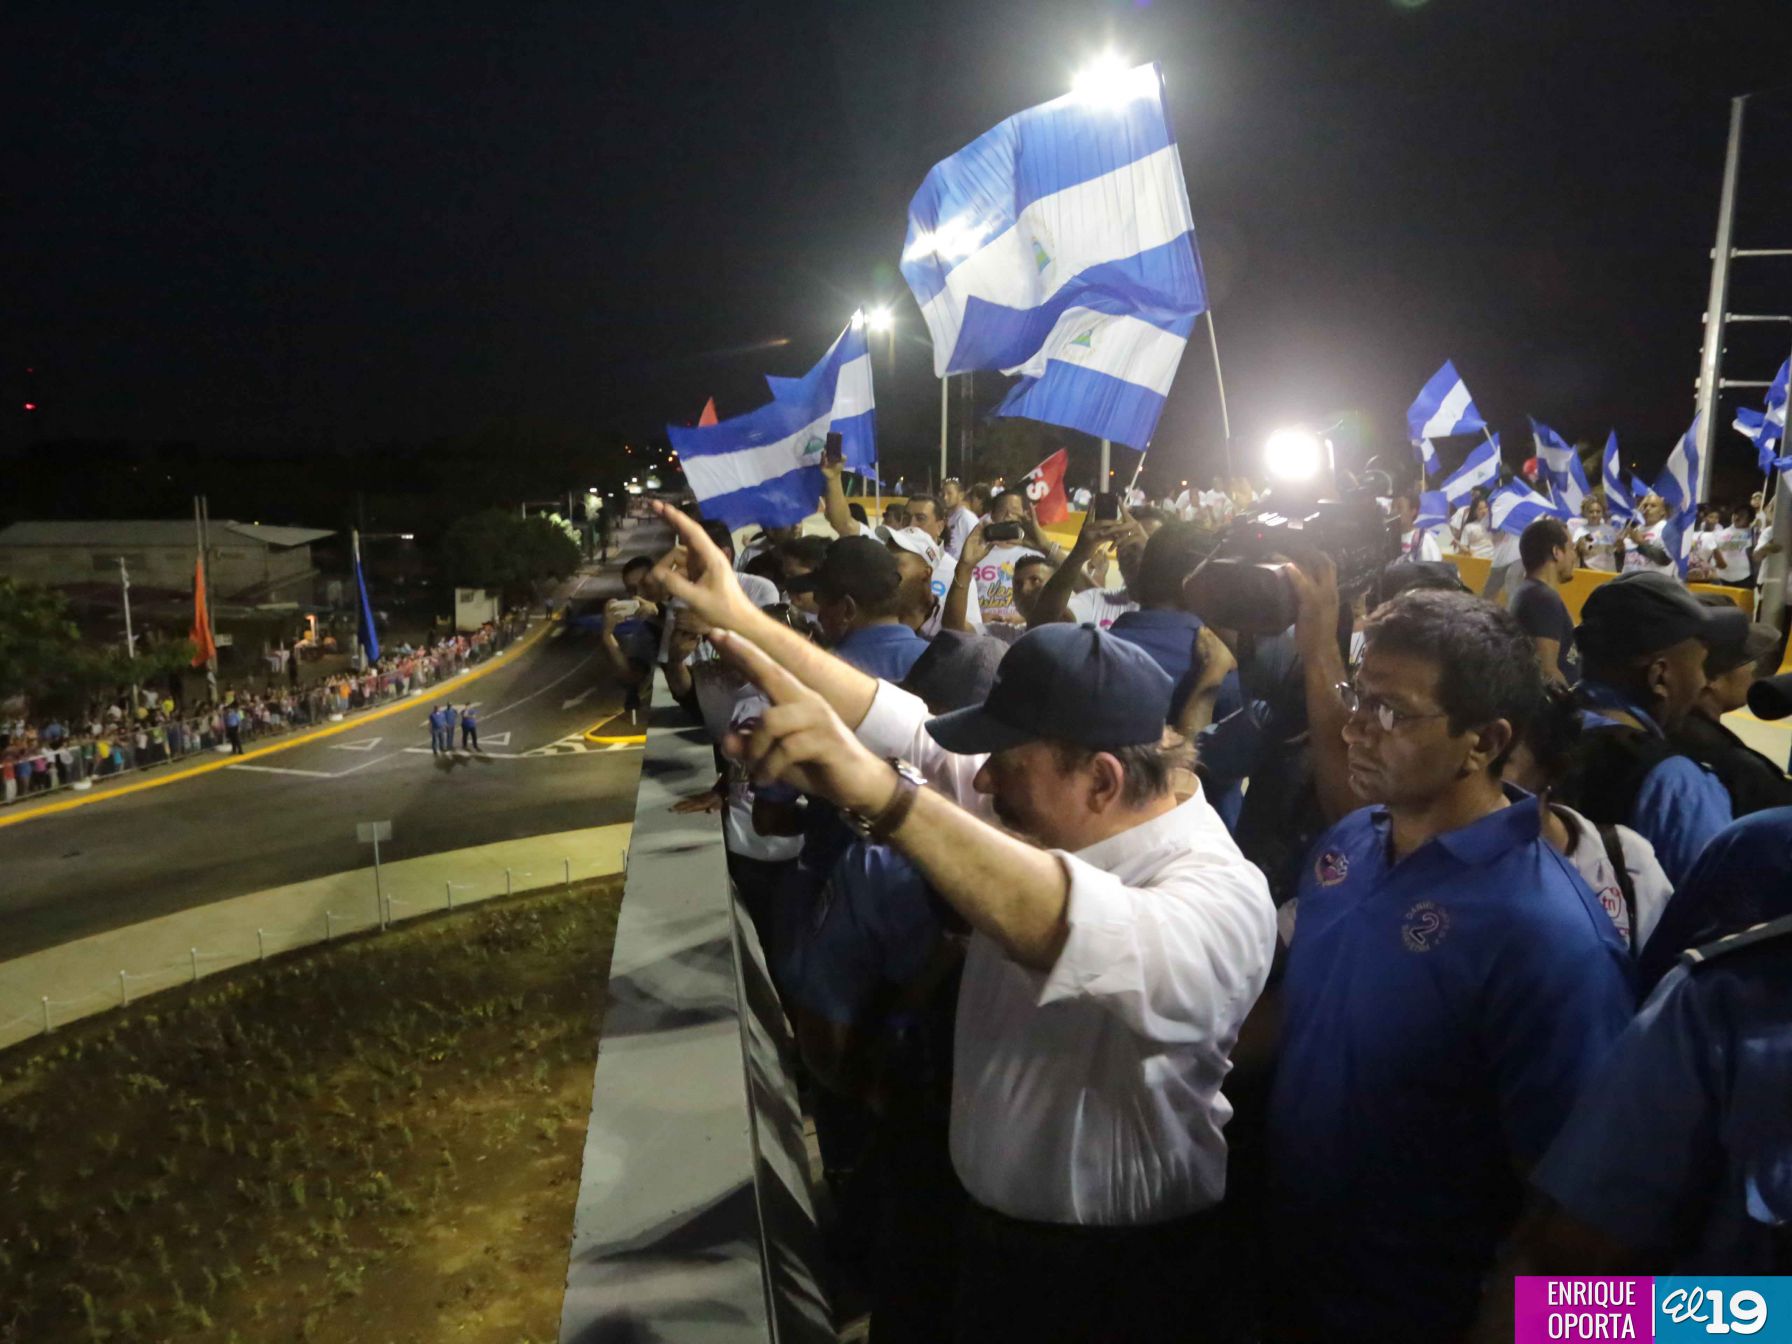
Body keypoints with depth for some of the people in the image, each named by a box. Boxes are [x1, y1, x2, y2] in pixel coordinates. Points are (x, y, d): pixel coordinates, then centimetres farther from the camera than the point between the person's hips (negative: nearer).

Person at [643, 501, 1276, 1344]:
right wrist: (733, 612, -7)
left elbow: (1082, 935, -50)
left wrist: (881, 795, -61)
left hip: (1131, 1269, -6)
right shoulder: (1032, 812, -5)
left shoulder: (1218, 892, -29)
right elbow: (902, 728, -4)